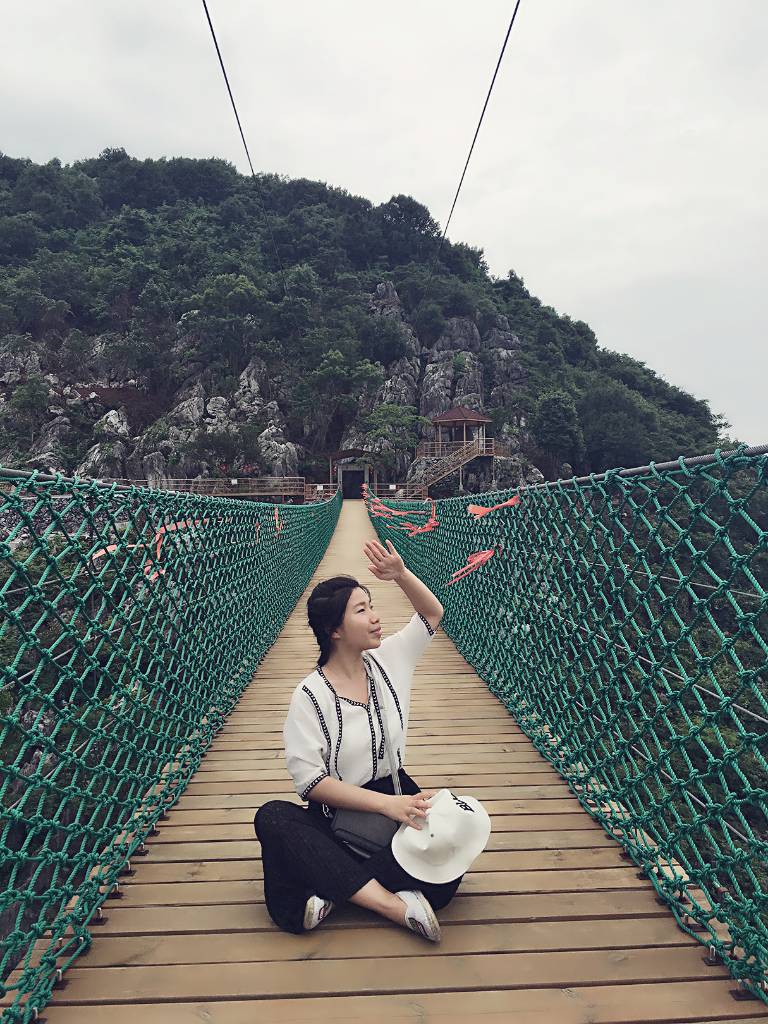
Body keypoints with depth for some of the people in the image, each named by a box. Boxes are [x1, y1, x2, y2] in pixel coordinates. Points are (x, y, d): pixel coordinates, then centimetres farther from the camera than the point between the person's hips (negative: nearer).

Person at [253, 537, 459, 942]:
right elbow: (309, 780, -16)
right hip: (338, 815, -2)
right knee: (272, 817, -33)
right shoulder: (310, 695, -12)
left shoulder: (387, 660, 1)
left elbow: (433, 613, 11)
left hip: (397, 799, 3)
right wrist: (385, 803, -25)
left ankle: (332, 890, -19)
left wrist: (401, 574, -9)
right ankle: (396, 905, -35)